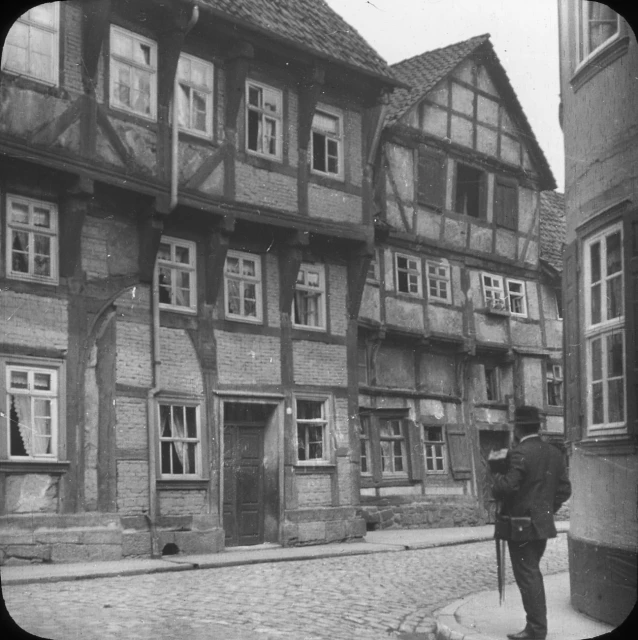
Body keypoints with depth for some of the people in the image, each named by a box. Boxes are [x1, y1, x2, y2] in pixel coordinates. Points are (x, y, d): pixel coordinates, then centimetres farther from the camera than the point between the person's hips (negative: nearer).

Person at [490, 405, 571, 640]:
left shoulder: (520, 454, -18)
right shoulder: (554, 453, 7)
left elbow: (506, 488, -24)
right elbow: (564, 489, 10)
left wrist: (496, 473, -5)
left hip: (521, 526, -8)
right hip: (543, 524, 8)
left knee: (527, 576, -2)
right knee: (532, 573, 19)